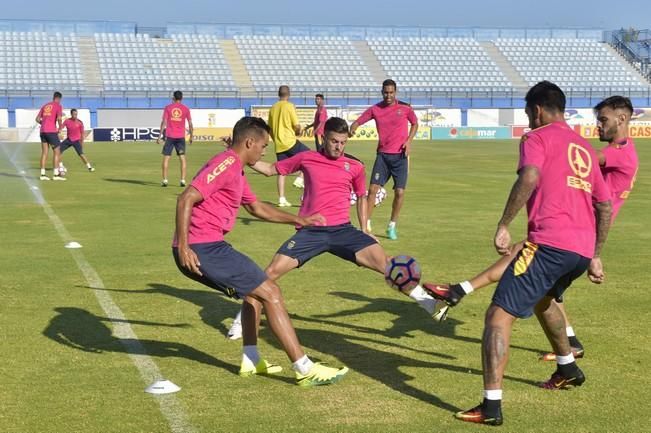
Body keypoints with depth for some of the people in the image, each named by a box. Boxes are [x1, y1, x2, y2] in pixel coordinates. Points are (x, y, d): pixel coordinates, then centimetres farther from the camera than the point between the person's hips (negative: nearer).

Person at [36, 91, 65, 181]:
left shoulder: (45, 106, 18)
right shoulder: (58, 106, -1)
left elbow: (37, 119, 15)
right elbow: (59, 118, -16)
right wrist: (60, 127, -2)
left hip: (43, 131, 6)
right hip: (52, 131, -6)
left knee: (44, 152, 8)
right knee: (57, 152, 2)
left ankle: (42, 174, 5)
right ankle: (56, 174, -4)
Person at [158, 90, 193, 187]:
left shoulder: (168, 108, 1)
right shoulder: (186, 109, 3)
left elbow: (164, 122, -4)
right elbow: (190, 124, 4)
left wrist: (160, 136, -2)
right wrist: (191, 136, 13)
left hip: (169, 136, -1)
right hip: (181, 137, 1)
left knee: (166, 157, 5)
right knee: (182, 158, 5)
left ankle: (165, 180, 1)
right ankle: (183, 180, 0)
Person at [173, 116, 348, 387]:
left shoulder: (236, 170, 21)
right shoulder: (226, 164, -11)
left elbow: (256, 208, 36)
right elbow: (186, 200, -20)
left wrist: (297, 220, 39)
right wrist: (183, 247, -25)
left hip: (206, 248, 11)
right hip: (200, 249, -11)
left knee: (254, 291, 25)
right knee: (270, 293, -7)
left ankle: (251, 360, 26)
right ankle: (305, 370, -6)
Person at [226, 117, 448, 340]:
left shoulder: (355, 166, 7)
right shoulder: (306, 158, 5)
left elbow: (361, 197, 23)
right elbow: (270, 169, 15)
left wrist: (364, 231, 16)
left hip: (342, 230, 0)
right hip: (310, 231, 0)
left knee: (385, 262, -14)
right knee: (272, 271, -11)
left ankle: (428, 303, -6)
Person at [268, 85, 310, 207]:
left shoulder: (273, 108, 10)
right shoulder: (289, 106, -7)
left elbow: (270, 128, 15)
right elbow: (297, 125, -10)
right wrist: (299, 131, 12)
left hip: (278, 145, 6)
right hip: (290, 142, -6)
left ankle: (281, 199, 5)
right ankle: (300, 178, -2)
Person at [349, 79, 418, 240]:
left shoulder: (405, 108, -2)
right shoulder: (375, 109, 0)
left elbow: (415, 123, 13)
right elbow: (358, 121, 4)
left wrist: (409, 140, -2)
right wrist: (352, 129, -19)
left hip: (400, 155, -1)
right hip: (383, 154, 1)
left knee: (399, 192, -4)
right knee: (373, 189, -8)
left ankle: (392, 226, 13)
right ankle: (366, 225, 1)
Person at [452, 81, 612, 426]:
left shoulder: (537, 138, 2)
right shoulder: (585, 148, 24)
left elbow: (530, 178, -19)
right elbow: (605, 207, 27)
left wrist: (503, 226, -17)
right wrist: (595, 256, 33)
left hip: (549, 244, -8)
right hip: (583, 249, 8)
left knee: (499, 315, -7)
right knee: (542, 299, 36)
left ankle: (491, 406, -17)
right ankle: (567, 369, 50)